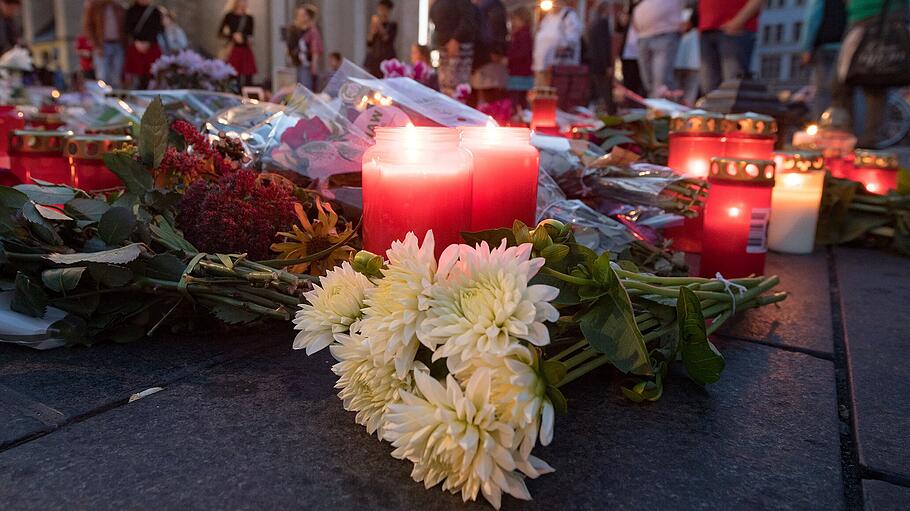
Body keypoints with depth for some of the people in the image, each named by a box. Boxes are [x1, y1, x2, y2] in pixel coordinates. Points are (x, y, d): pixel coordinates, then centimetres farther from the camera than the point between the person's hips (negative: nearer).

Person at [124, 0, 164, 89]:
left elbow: (157, 29, 1)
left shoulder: (155, 11, 8)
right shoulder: (131, 11, 10)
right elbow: (127, 28, 5)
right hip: (135, 47, 0)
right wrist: (136, 42, -10)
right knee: (136, 81, -5)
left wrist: (147, 43, -10)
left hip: (151, 47, 0)